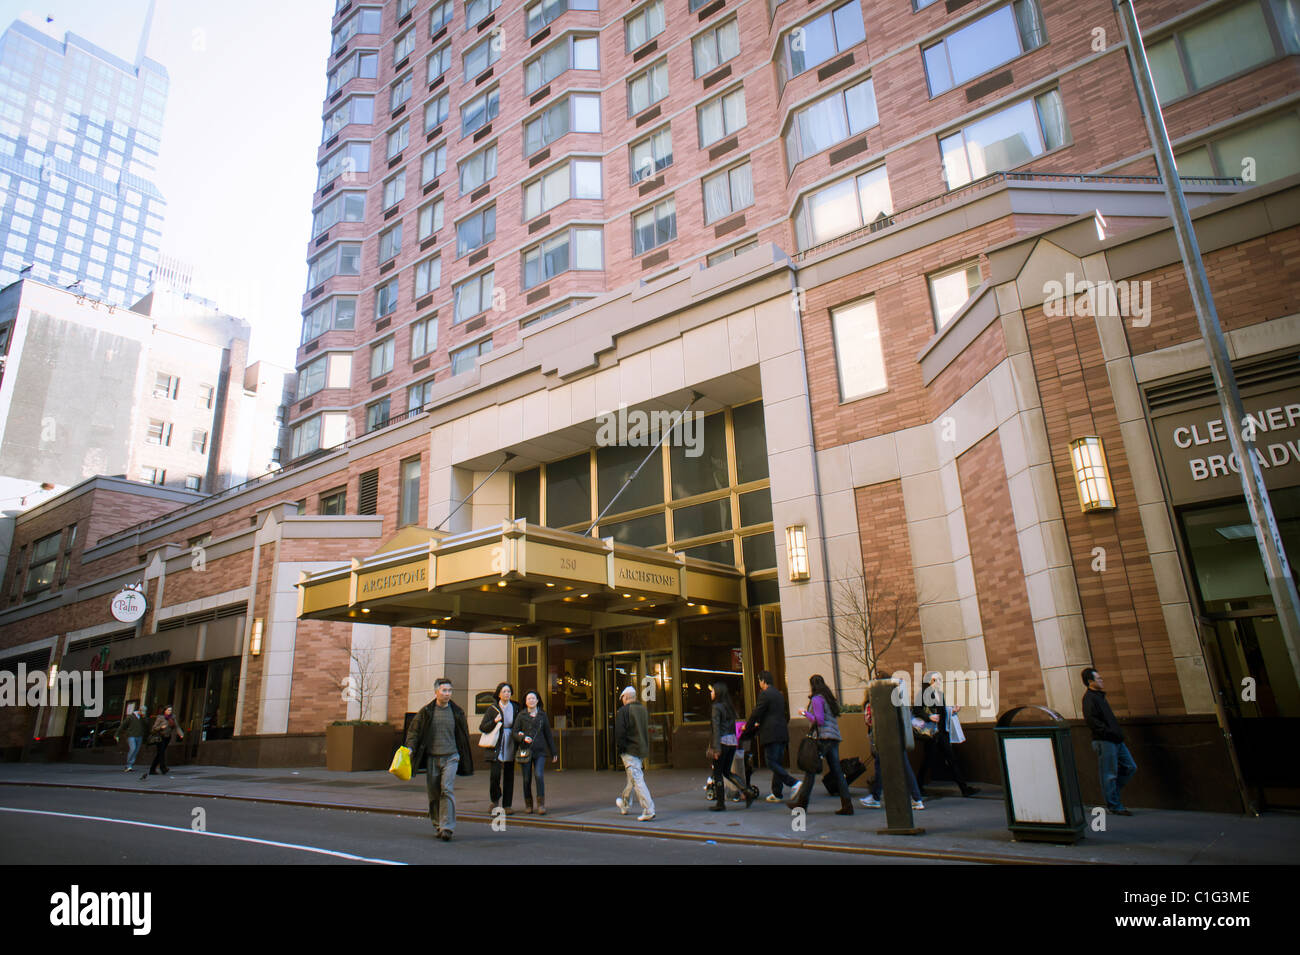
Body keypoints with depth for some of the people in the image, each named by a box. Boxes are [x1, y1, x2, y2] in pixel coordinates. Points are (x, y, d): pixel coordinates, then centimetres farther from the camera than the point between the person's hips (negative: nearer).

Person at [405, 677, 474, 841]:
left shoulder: (457, 712, 6)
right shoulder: (426, 711, 3)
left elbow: (463, 737, 13)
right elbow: (414, 730, 3)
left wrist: (465, 762, 14)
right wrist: (410, 747, -16)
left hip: (450, 758, -1)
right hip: (431, 758, 1)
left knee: (447, 789, -15)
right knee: (433, 794, 6)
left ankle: (447, 827, -14)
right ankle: (437, 825, 22)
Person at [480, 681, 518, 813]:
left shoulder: (515, 708, 8)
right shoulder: (492, 709, 2)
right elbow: (482, 727, 0)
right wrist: (494, 721, -16)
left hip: (510, 746, 2)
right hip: (496, 746, -2)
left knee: (509, 776, 3)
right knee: (495, 774, -11)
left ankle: (507, 805, 12)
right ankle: (495, 800, 14)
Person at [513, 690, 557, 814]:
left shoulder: (542, 715, 9)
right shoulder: (521, 715, 5)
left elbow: (548, 734, 14)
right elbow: (515, 733, 4)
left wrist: (553, 752, 13)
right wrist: (523, 738, -17)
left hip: (540, 751, 0)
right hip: (525, 751, 0)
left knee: (539, 775, -15)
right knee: (527, 779, 1)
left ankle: (541, 804, -9)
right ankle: (528, 804, 18)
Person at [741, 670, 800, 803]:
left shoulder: (764, 694, -9)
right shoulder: (779, 694, 18)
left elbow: (756, 714, -9)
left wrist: (746, 727, 8)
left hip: (771, 735, -9)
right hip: (782, 734, 9)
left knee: (772, 763, -8)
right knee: (778, 764, 10)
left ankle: (794, 783, -20)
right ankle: (776, 794, 12)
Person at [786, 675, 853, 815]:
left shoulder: (817, 699, -8)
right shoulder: (830, 698, 18)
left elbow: (819, 720, -15)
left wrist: (805, 713, -3)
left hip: (823, 738, -8)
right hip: (834, 738, 8)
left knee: (810, 770, -1)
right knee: (837, 772, 6)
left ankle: (801, 803, 4)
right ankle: (847, 805, 1)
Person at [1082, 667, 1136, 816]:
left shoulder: (1100, 696, 20)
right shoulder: (1089, 697, -11)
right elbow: (1091, 720, -21)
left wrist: (1118, 733, 15)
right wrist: (1109, 731, -22)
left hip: (1115, 741, 10)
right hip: (1104, 742, -10)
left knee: (1130, 767, 12)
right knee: (1109, 774, -3)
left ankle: (1113, 793, 22)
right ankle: (1114, 806, 4)